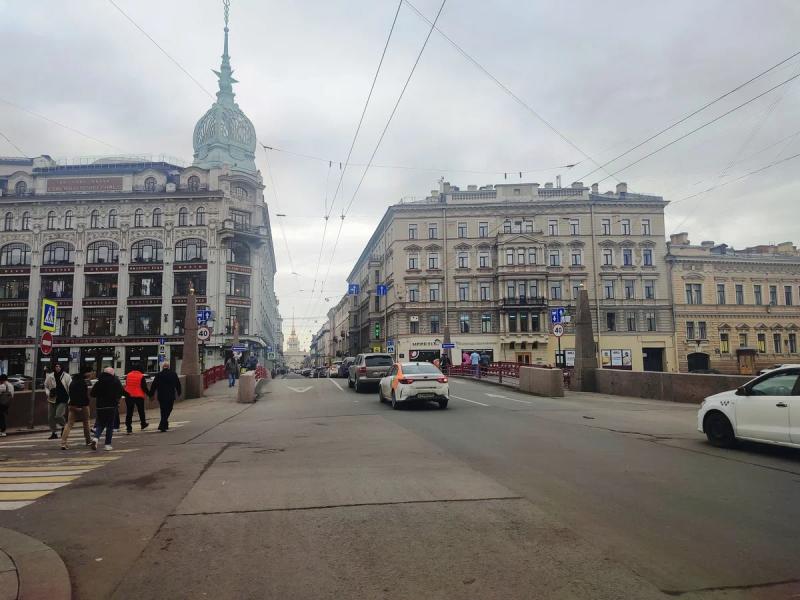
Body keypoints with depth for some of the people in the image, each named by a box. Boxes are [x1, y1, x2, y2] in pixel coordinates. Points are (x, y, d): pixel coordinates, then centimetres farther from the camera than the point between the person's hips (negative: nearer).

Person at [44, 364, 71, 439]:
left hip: (63, 400, -4)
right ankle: (53, 433, 23)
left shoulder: (66, 376, -6)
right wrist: (49, 393, -4)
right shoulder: (50, 376, 1)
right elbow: (46, 386, 15)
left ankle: (64, 426, 17)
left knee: (58, 416, -15)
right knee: (50, 417, 7)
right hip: (52, 399, 4)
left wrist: (69, 399, -8)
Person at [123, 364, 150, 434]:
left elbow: (126, 386, 14)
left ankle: (128, 428, -1)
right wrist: (148, 394, 2)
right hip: (139, 396, -2)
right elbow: (144, 387, -9)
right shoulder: (141, 376, -9)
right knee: (141, 411, 16)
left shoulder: (128, 376, 3)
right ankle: (143, 424, 30)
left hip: (129, 396, 2)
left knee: (129, 413, 3)